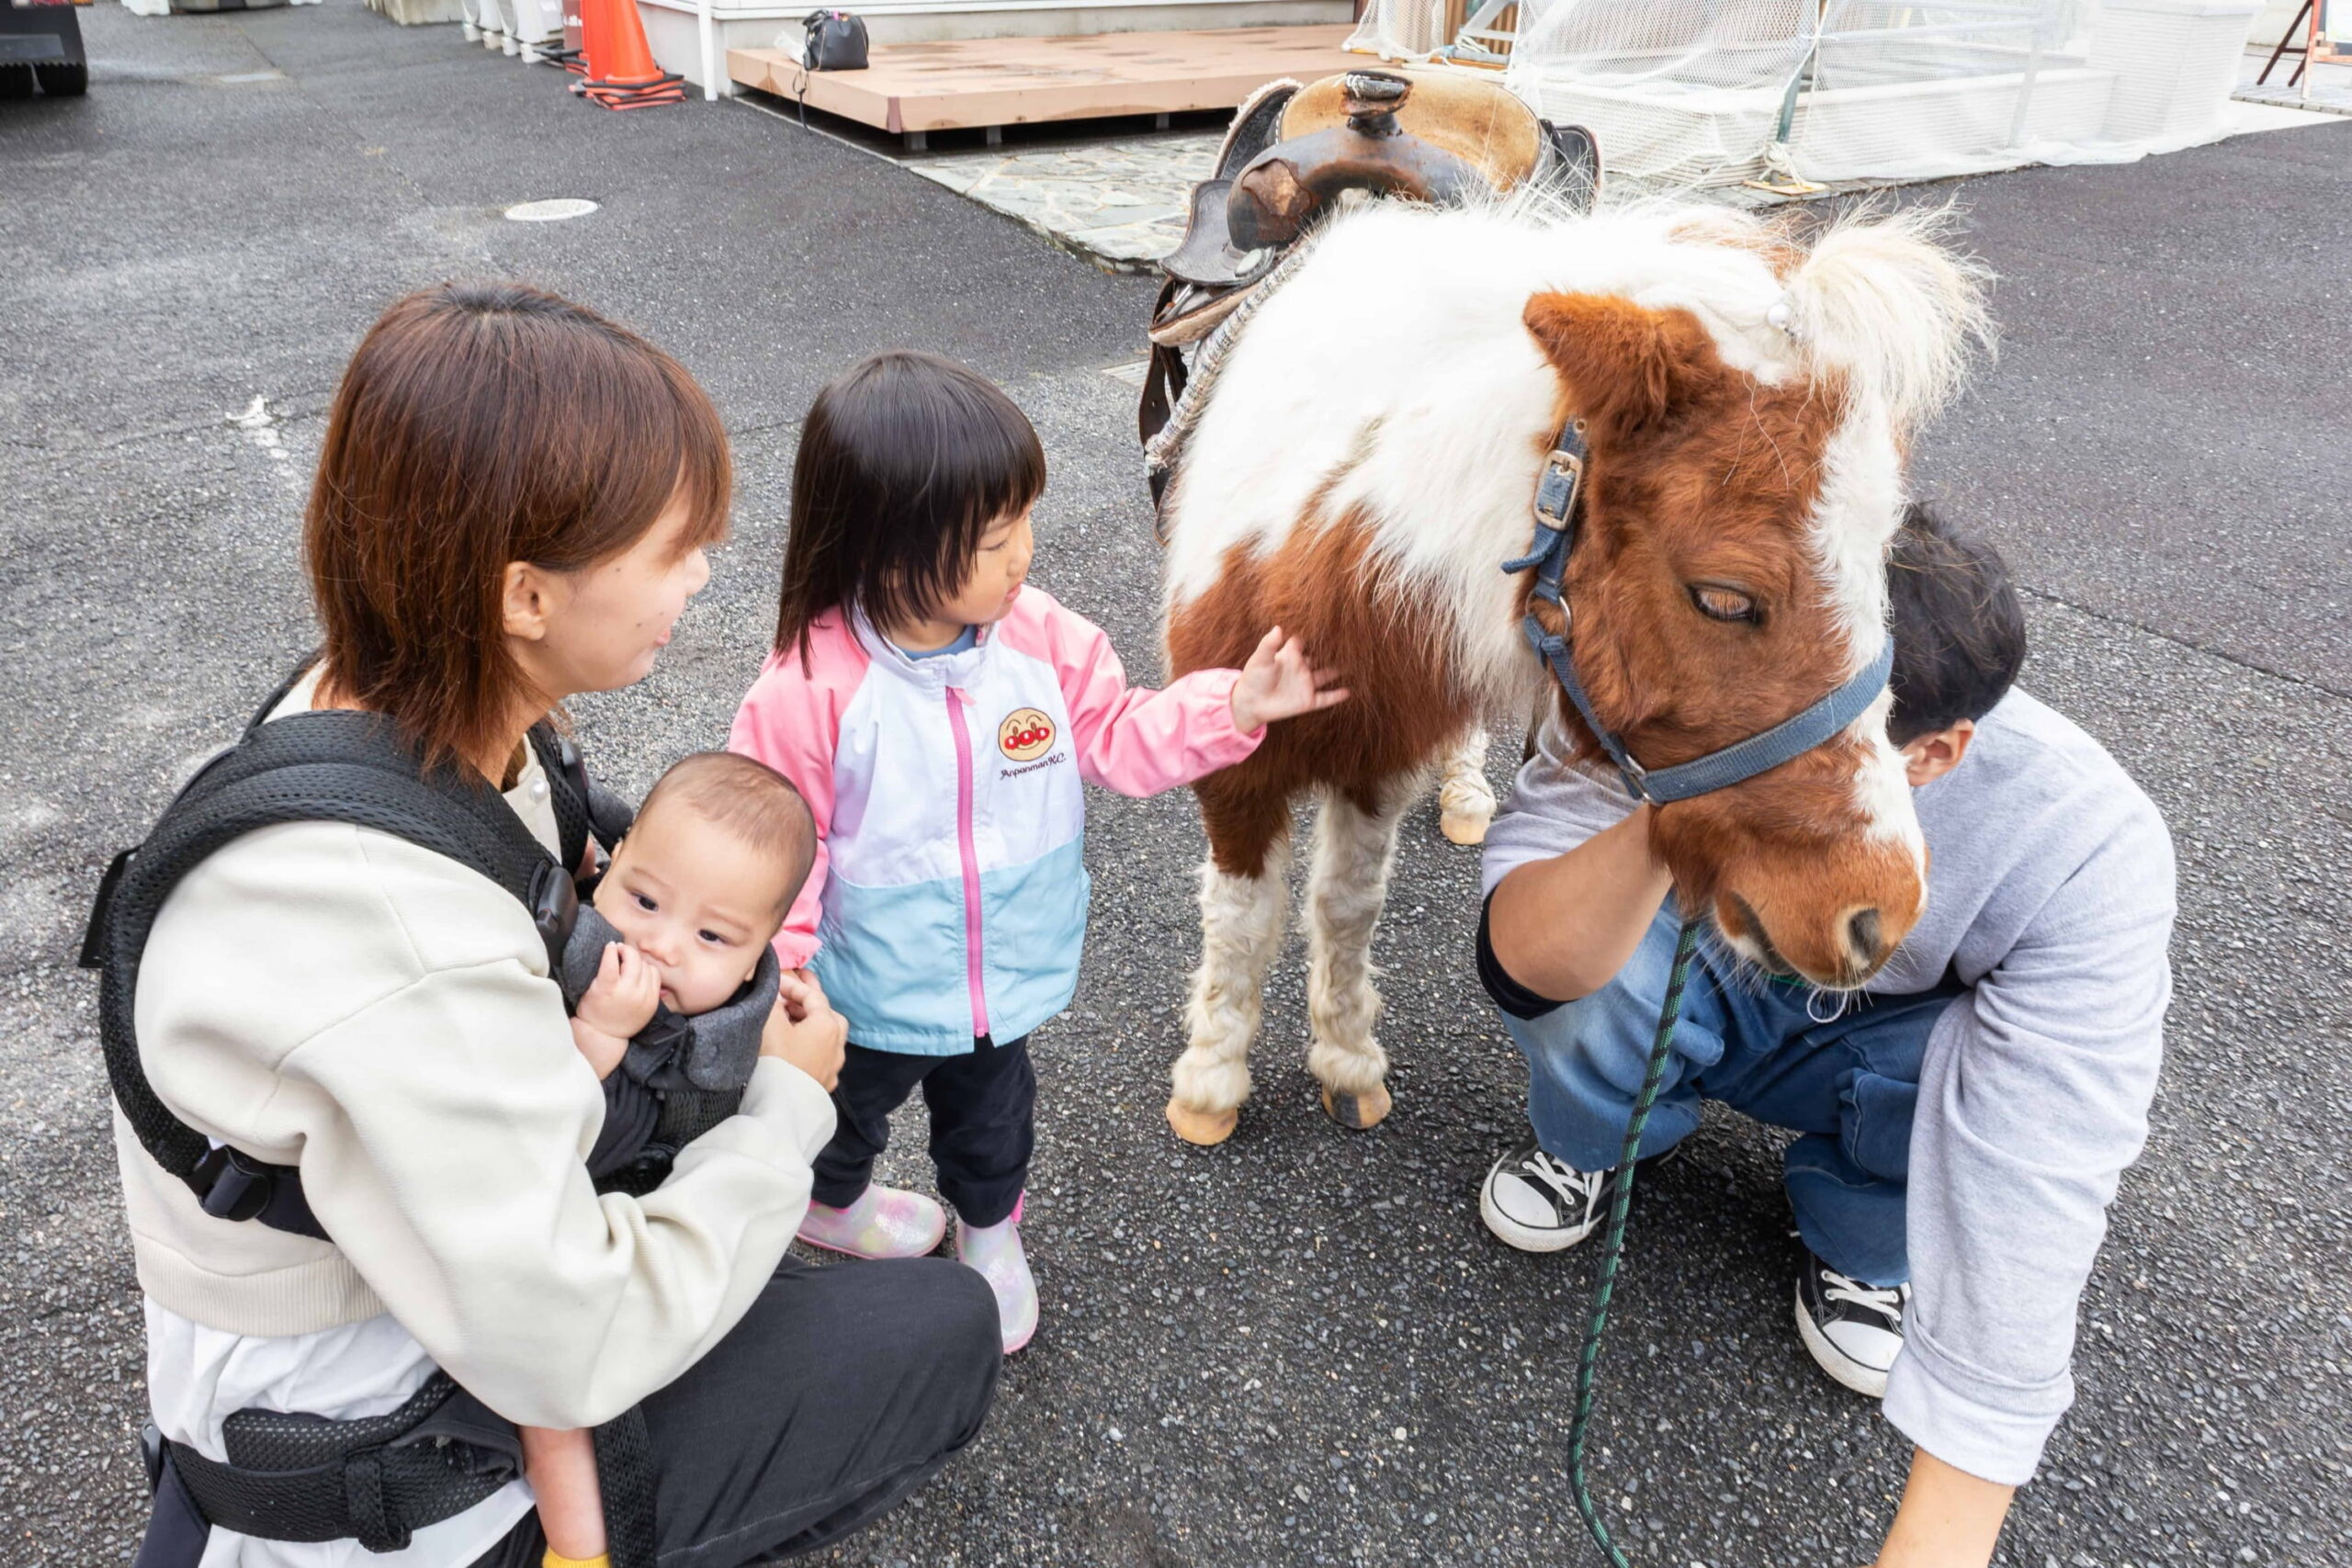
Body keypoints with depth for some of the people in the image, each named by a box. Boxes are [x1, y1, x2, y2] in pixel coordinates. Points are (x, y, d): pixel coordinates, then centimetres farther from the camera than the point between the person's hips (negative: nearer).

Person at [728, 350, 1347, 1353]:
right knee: (847, 1112, 29)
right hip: (869, 996, -3)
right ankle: (829, 1203, 63)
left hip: (1005, 974, 3)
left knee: (992, 1116, 29)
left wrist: (1233, 706, -16)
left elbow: (1116, 737, -5)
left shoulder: (1041, 638, -16)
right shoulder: (811, 687, -29)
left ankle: (989, 1231, 60)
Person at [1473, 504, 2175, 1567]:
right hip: (1688, 1004, 0)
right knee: (1599, 983, -34)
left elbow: (2032, 1192, -36)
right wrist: (1667, 822, -57)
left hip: (1875, 1049, 0)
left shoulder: (2081, 847, -33)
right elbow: (1526, 958, -37)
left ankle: (1859, 1244, 1)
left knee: (2045, 1085, -33)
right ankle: (1587, 1144, 3)